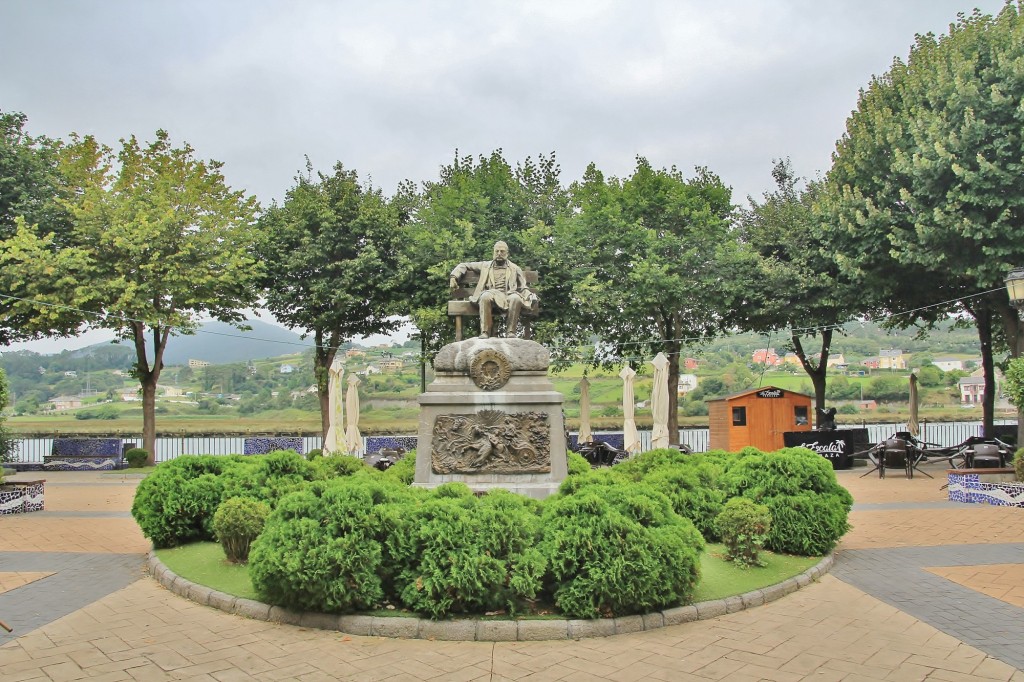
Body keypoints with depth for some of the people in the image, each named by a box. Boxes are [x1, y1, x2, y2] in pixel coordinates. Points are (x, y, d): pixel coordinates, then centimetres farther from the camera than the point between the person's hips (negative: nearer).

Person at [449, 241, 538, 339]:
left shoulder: (515, 268, 26)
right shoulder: (485, 265, 25)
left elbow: (523, 288, 22)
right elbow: (463, 266, 29)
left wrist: (531, 295, 1)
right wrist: (454, 277, 11)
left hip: (508, 295, 0)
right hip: (490, 295, 0)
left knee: (516, 298, -36)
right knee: (485, 296, -37)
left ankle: (510, 331, -30)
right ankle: (485, 332, -35)